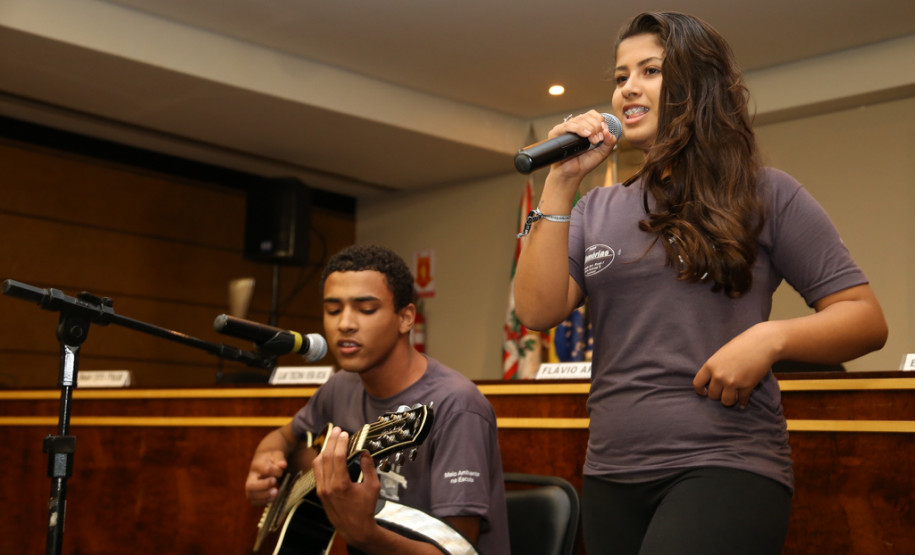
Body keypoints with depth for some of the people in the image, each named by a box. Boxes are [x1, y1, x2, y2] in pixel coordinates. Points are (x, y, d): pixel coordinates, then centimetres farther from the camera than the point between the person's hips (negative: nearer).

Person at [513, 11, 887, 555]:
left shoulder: (767, 194, 3)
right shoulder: (597, 210, 14)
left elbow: (866, 318, 0)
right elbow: (538, 311, 0)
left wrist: (771, 337, -18)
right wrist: (561, 183, -2)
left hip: (726, 466, -5)